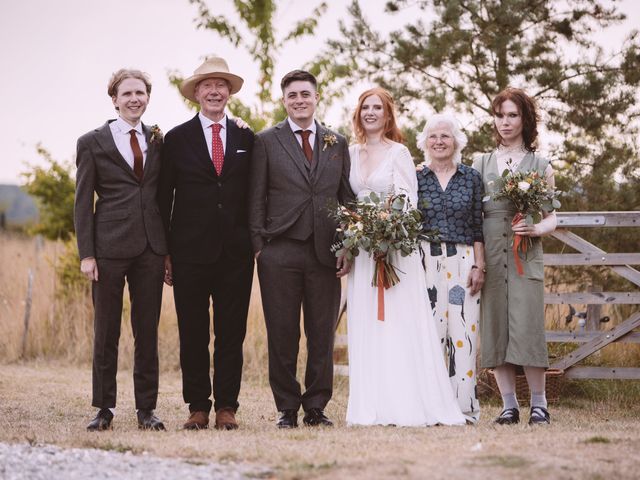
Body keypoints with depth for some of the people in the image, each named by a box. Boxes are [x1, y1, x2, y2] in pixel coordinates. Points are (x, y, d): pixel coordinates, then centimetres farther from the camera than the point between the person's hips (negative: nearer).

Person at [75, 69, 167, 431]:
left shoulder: (158, 141, 12)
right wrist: (86, 254, -7)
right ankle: (105, 408, 10)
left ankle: (147, 408, 11)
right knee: (106, 331, 2)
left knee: (148, 331, 5)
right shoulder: (93, 143, 2)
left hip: (150, 247, 3)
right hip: (110, 247, -3)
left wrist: (168, 249, 7)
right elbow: (83, 203, 0)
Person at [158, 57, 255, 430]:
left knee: (232, 333, 3)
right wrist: (164, 252, 0)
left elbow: (253, 197, 10)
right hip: (191, 251, -1)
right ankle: (198, 407, 8)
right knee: (193, 334, 2)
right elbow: (164, 199, 4)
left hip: (235, 252, 1)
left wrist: (255, 243, 2)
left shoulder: (246, 139, 9)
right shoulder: (177, 139, 4)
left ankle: (226, 407, 8)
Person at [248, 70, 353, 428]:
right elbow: (257, 198, 3)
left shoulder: (337, 143, 13)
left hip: (326, 252, 2)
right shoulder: (267, 141, 6)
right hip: (280, 252, -2)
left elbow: (347, 197, 13)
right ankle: (287, 409, 8)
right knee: (282, 335, 0)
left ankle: (316, 407, 12)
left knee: (323, 335, 4)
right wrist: (258, 247, -4)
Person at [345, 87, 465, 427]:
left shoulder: (398, 153, -1)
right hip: (361, 250, 5)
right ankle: (371, 408, 3)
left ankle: (407, 405, -5)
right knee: (365, 329, 2)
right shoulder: (352, 154, 13)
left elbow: (408, 199, -7)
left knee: (399, 324, -7)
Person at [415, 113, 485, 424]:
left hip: (463, 262, 0)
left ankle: (463, 406, -1)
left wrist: (479, 266, -1)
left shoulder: (472, 178, 8)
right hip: (426, 262, 0)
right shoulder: (416, 179, 8)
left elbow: (478, 227, 7)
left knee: (463, 333, -5)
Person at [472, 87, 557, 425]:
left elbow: (551, 218, 10)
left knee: (527, 328, -11)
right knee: (495, 329, 0)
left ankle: (539, 403, -1)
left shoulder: (539, 165, 10)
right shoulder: (481, 164, 15)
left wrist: (536, 229, -13)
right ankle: (509, 404, 7)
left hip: (526, 256, -2)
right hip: (489, 254, 2)